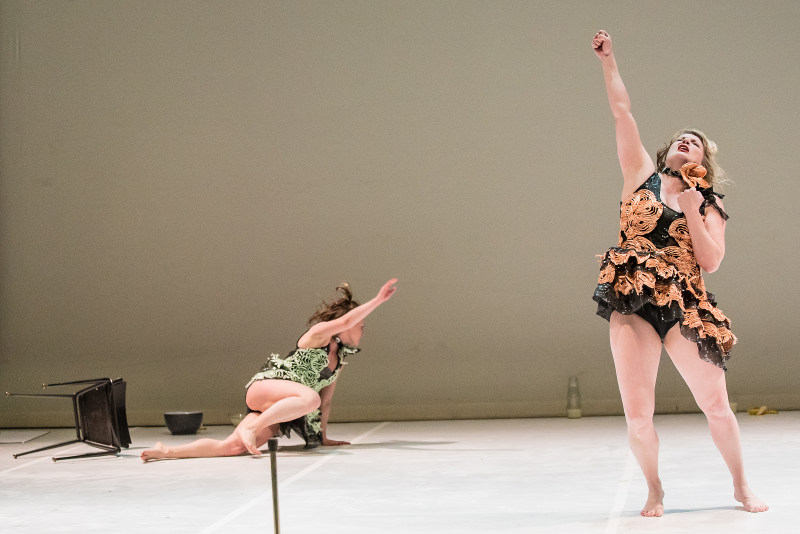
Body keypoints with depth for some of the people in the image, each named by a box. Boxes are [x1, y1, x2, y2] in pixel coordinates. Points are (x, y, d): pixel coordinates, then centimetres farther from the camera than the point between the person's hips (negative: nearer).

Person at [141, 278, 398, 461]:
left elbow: (326, 399, 24)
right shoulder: (319, 333, -3)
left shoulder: (340, 359, 18)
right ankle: (250, 429, -34)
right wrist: (378, 300, -23)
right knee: (310, 397, -38)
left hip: (279, 409, 7)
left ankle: (166, 452, -18)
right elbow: (346, 321, -22)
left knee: (232, 446, -17)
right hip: (264, 387, -7)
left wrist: (323, 436, 22)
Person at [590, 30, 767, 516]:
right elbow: (623, 113, 7)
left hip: (685, 307, 0)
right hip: (633, 305, 0)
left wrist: (692, 212, -9)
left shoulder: (710, 206, 10)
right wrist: (609, 61, 4)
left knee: (717, 405, 0)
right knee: (638, 415, -5)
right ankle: (655, 491, 17)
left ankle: (741, 487, 20)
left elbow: (711, 262, -3)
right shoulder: (643, 177, 11)